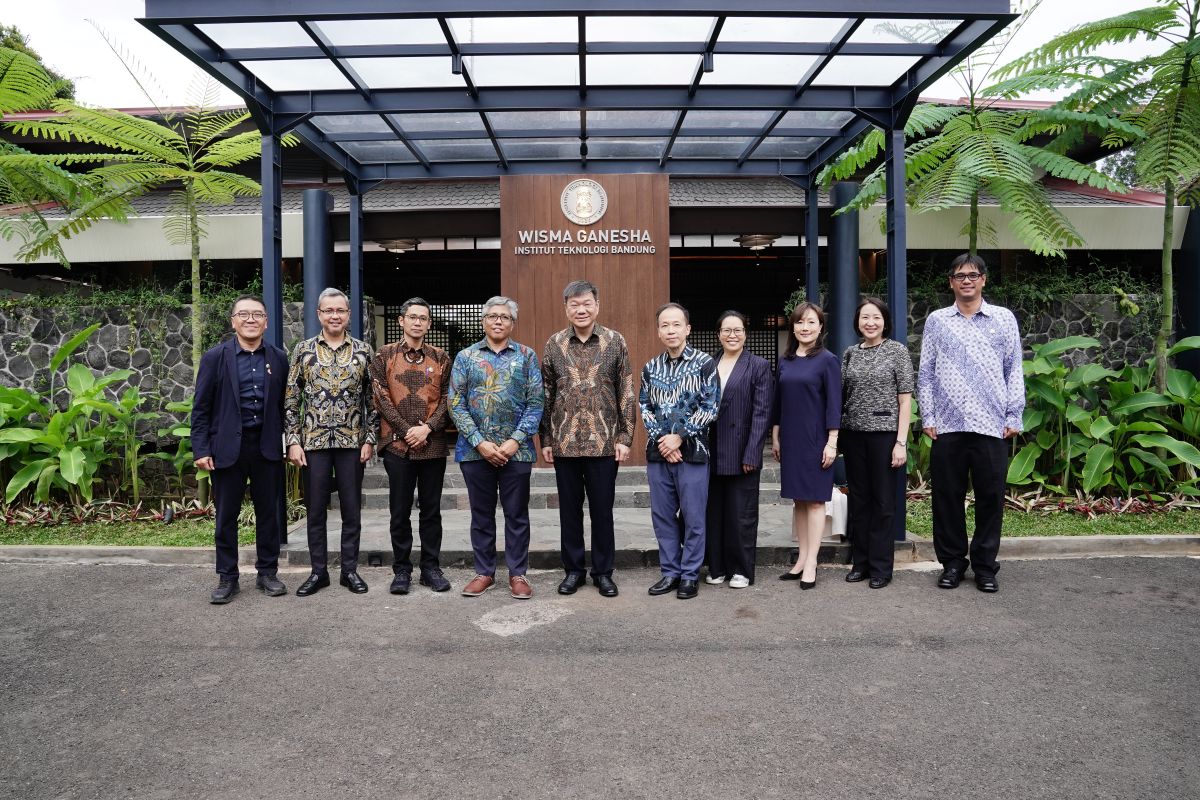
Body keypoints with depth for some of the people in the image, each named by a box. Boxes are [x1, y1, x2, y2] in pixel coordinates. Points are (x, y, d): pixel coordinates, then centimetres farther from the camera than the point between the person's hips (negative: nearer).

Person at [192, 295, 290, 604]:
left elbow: (285, 404, 6)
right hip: (228, 447, -1)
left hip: (267, 447, 1)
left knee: (269, 512, 9)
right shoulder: (215, 357, 0)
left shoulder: (279, 358, 5)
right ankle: (227, 578, 18)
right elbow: (201, 408, -1)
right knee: (226, 515, 7)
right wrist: (200, 449, -7)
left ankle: (267, 573, 21)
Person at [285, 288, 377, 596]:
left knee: (351, 510, 7)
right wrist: (293, 441, -4)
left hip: (352, 442, 0)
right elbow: (292, 400, 3)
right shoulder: (303, 350, 2)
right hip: (313, 442, 0)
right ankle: (318, 571, 20)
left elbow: (372, 398, 3)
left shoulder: (363, 350, 2)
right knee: (315, 510, 7)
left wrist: (369, 439, -3)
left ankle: (350, 570, 19)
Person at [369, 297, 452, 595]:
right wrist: (407, 430, -10)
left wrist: (427, 428, -11)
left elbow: (447, 399, 3)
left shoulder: (440, 358, 8)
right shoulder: (384, 355, 5)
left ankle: (431, 567, 18)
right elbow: (381, 398, -2)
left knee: (431, 510, 8)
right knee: (399, 512, 5)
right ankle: (401, 570, 16)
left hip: (433, 445, 1)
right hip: (397, 445, -1)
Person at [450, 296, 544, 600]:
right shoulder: (466, 357, 5)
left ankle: (518, 574, 17)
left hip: (516, 450, 0)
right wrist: (480, 442, -10)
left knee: (517, 515, 6)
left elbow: (535, 403, -1)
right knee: (481, 515, 10)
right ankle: (484, 572, 22)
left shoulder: (527, 356, 5)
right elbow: (456, 404, 0)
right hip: (475, 449, 1)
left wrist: (515, 441, -11)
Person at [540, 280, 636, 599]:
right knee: (569, 509, 11)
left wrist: (625, 437, -4)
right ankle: (573, 569, 24)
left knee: (602, 510, 7)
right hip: (564, 443, 2)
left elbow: (627, 393, 1)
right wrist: (546, 440, 3)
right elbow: (546, 396, 7)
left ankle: (603, 571, 21)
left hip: (604, 443, -1)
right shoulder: (554, 345, 4)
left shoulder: (615, 342, 0)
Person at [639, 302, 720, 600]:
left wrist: (679, 437, -12)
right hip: (658, 452, 4)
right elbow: (645, 407, 9)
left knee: (693, 517, 2)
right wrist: (660, 439, -5)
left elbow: (710, 408, -7)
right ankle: (670, 572, 21)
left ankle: (689, 575, 15)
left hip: (691, 450, -4)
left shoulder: (705, 363, -4)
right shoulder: (651, 367, 9)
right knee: (663, 516, 9)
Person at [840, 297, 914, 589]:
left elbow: (905, 400, -4)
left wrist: (901, 442, -10)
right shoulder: (850, 353, 9)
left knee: (883, 502, 2)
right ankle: (860, 562, 21)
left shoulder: (897, 351, -2)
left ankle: (881, 567, 13)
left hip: (884, 434, -4)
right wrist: (837, 437, 4)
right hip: (854, 434, 4)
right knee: (858, 500, 10)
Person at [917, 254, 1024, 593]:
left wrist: (1014, 417, 1)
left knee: (990, 498, 4)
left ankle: (985, 566, 17)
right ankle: (952, 562, 18)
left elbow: (1014, 371, 7)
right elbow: (925, 373, 8)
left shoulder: (1004, 319, 8)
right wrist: (927, 417, 2)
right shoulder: (937, 321, 9)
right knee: (947, 497, 5)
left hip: (991, 426, 0)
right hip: (947, 426, 1)